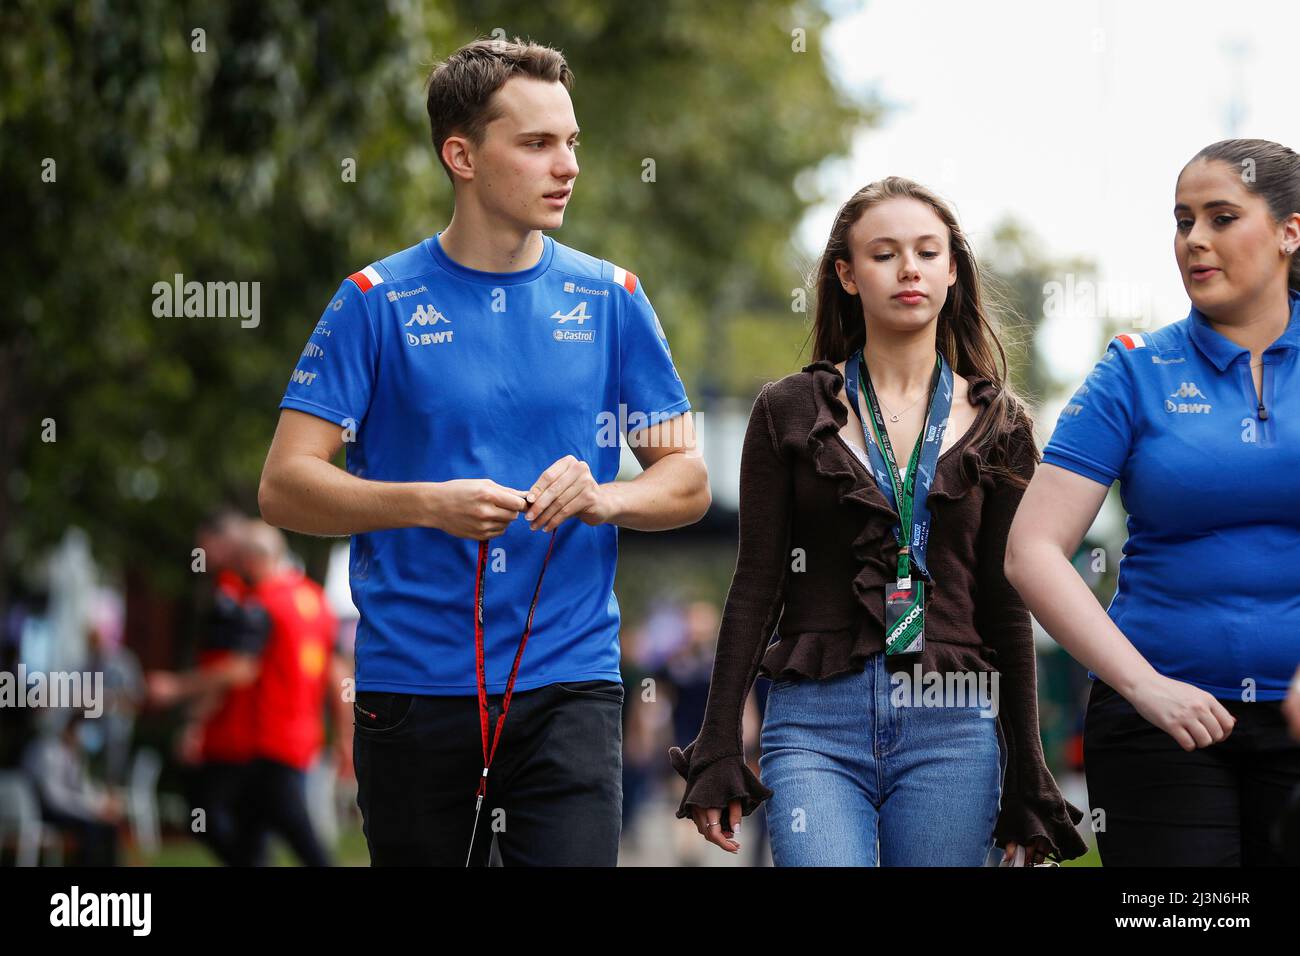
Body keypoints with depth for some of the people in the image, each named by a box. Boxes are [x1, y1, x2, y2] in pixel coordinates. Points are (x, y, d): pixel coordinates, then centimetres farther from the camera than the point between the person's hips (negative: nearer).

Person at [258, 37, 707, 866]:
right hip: (412, 681, -1)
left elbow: (687, 480, 9)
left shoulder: (610, 299, 7)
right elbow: (284, 486, -4)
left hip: (568, 680, 1)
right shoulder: (377, 301, 1)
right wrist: (431, 504, -20)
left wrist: (603, 497, -13)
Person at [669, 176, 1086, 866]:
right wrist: (718, 753, 0)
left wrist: (1027, 784, 9)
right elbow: (756, 586, 5)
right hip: (816, 724, -1)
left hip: (952, 730, 1)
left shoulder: (997, 427, 9)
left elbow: (1006, 605, 10)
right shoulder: (790, 411, 6)